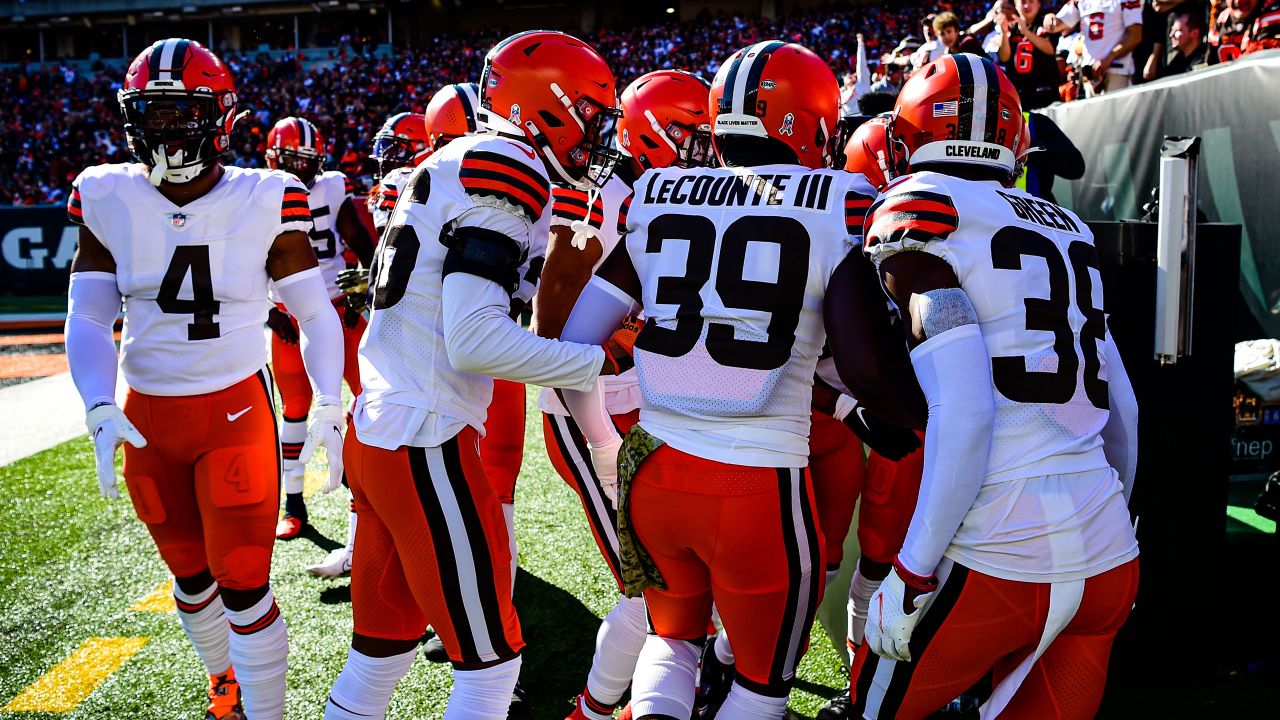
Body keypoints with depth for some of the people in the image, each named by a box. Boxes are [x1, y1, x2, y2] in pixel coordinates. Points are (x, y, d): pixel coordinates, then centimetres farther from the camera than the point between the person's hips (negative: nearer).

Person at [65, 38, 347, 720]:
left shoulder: (264, 202, -9)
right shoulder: (109, 200, -3)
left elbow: (316, 312, -3)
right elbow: (87, 318, -2)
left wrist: (327, 405, -11)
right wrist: (101, 411, -15)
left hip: (236, 413, -3)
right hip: (146, 419, 3)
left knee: (244, 587, -3)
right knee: (191, 578, 18)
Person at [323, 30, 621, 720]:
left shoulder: (454, 165, 15)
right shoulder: (508, 172, -14)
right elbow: (475, 341, -22)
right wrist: (598, 362, -15)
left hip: (374, 430, 9)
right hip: (424, 448, -9)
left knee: (385, 641, 22)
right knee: (491, 660, 5)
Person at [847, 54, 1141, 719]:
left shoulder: (922, 208, -6)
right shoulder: (1067, 228, 15)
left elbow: (963, 415, -17)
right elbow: (1121, 410, 18)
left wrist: (912, 575, -11)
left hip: (998, 561, -6)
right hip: (1109, 560, 6)